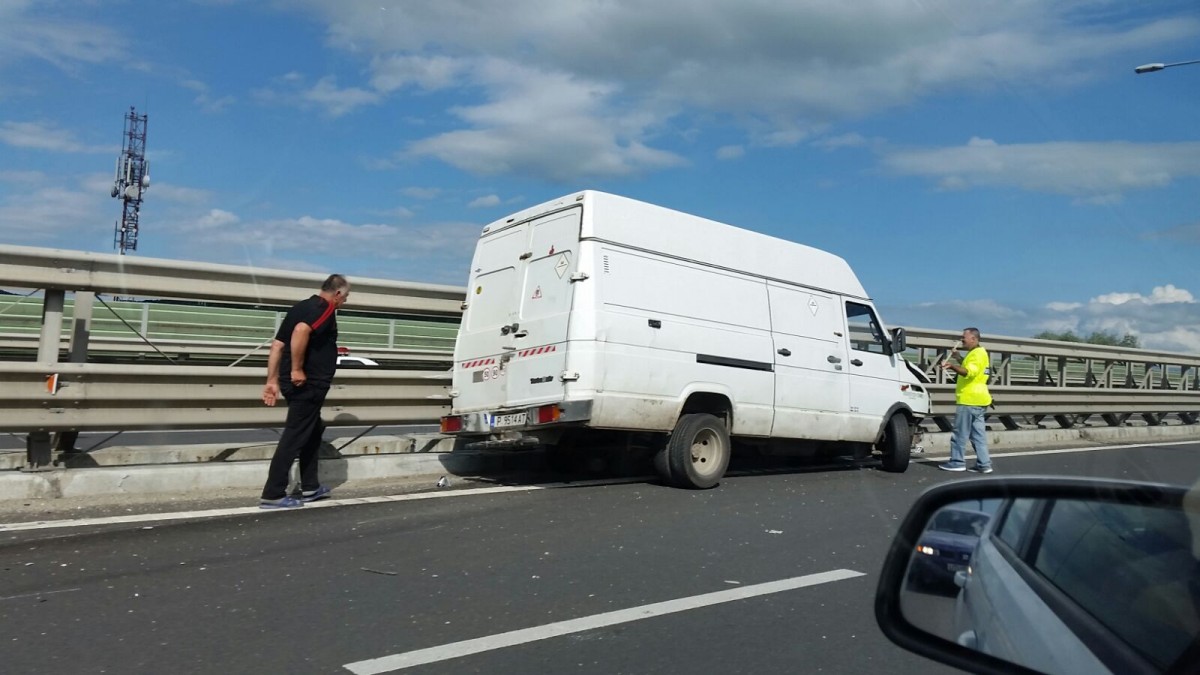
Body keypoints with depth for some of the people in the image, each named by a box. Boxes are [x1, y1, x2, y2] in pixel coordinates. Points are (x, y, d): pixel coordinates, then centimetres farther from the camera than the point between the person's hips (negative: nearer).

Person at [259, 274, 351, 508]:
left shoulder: (301, 307, 16)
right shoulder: (325, 309, -10)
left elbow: (277, 345, 13)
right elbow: (301, 330, -30)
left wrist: (273, 380, 13)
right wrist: (297, 369, -23)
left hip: (294, 382, 9)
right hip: (308, 383, -9)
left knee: (313, 430, 20)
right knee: (294, 436, -4)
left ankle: (310, 487, 27)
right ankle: (273, 494, 0)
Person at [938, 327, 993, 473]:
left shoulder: (977, 353, -12)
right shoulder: (978, 353, 21)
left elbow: (969, 372, -28)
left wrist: (952, 366, -42)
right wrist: (958, 359, 27)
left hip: (970, 400, -10)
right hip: (977, 400, 10)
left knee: (960, 433, -5)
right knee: (978, 434, 9)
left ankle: (957, 462, -2)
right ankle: (983, 464, 9)